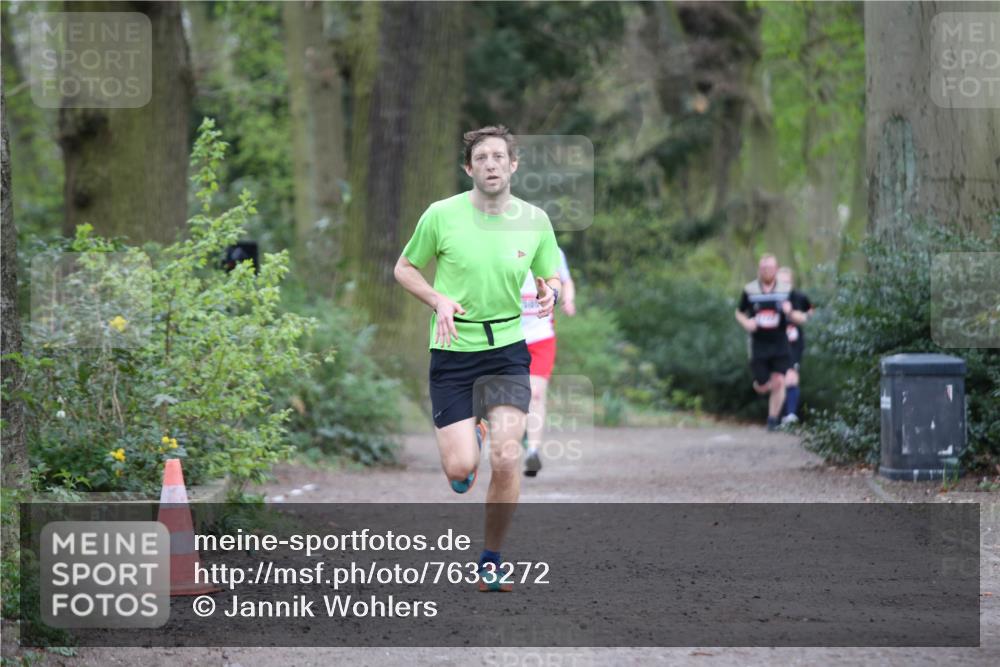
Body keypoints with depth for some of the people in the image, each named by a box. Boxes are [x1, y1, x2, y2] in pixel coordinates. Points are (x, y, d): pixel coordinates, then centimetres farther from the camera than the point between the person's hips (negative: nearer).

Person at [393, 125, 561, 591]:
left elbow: (551, 278, 14)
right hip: (452, 350, -1)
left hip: (507, 348, 1)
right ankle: (469, 439, 31)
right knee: (459, 470, -9)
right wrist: (438, 300, -12)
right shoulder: (441, 215, -6)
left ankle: (491, 560, 5)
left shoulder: (534, 220, 1)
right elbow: (405, 268, 6)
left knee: (506, 459, -15)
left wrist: (550, 294, -11)